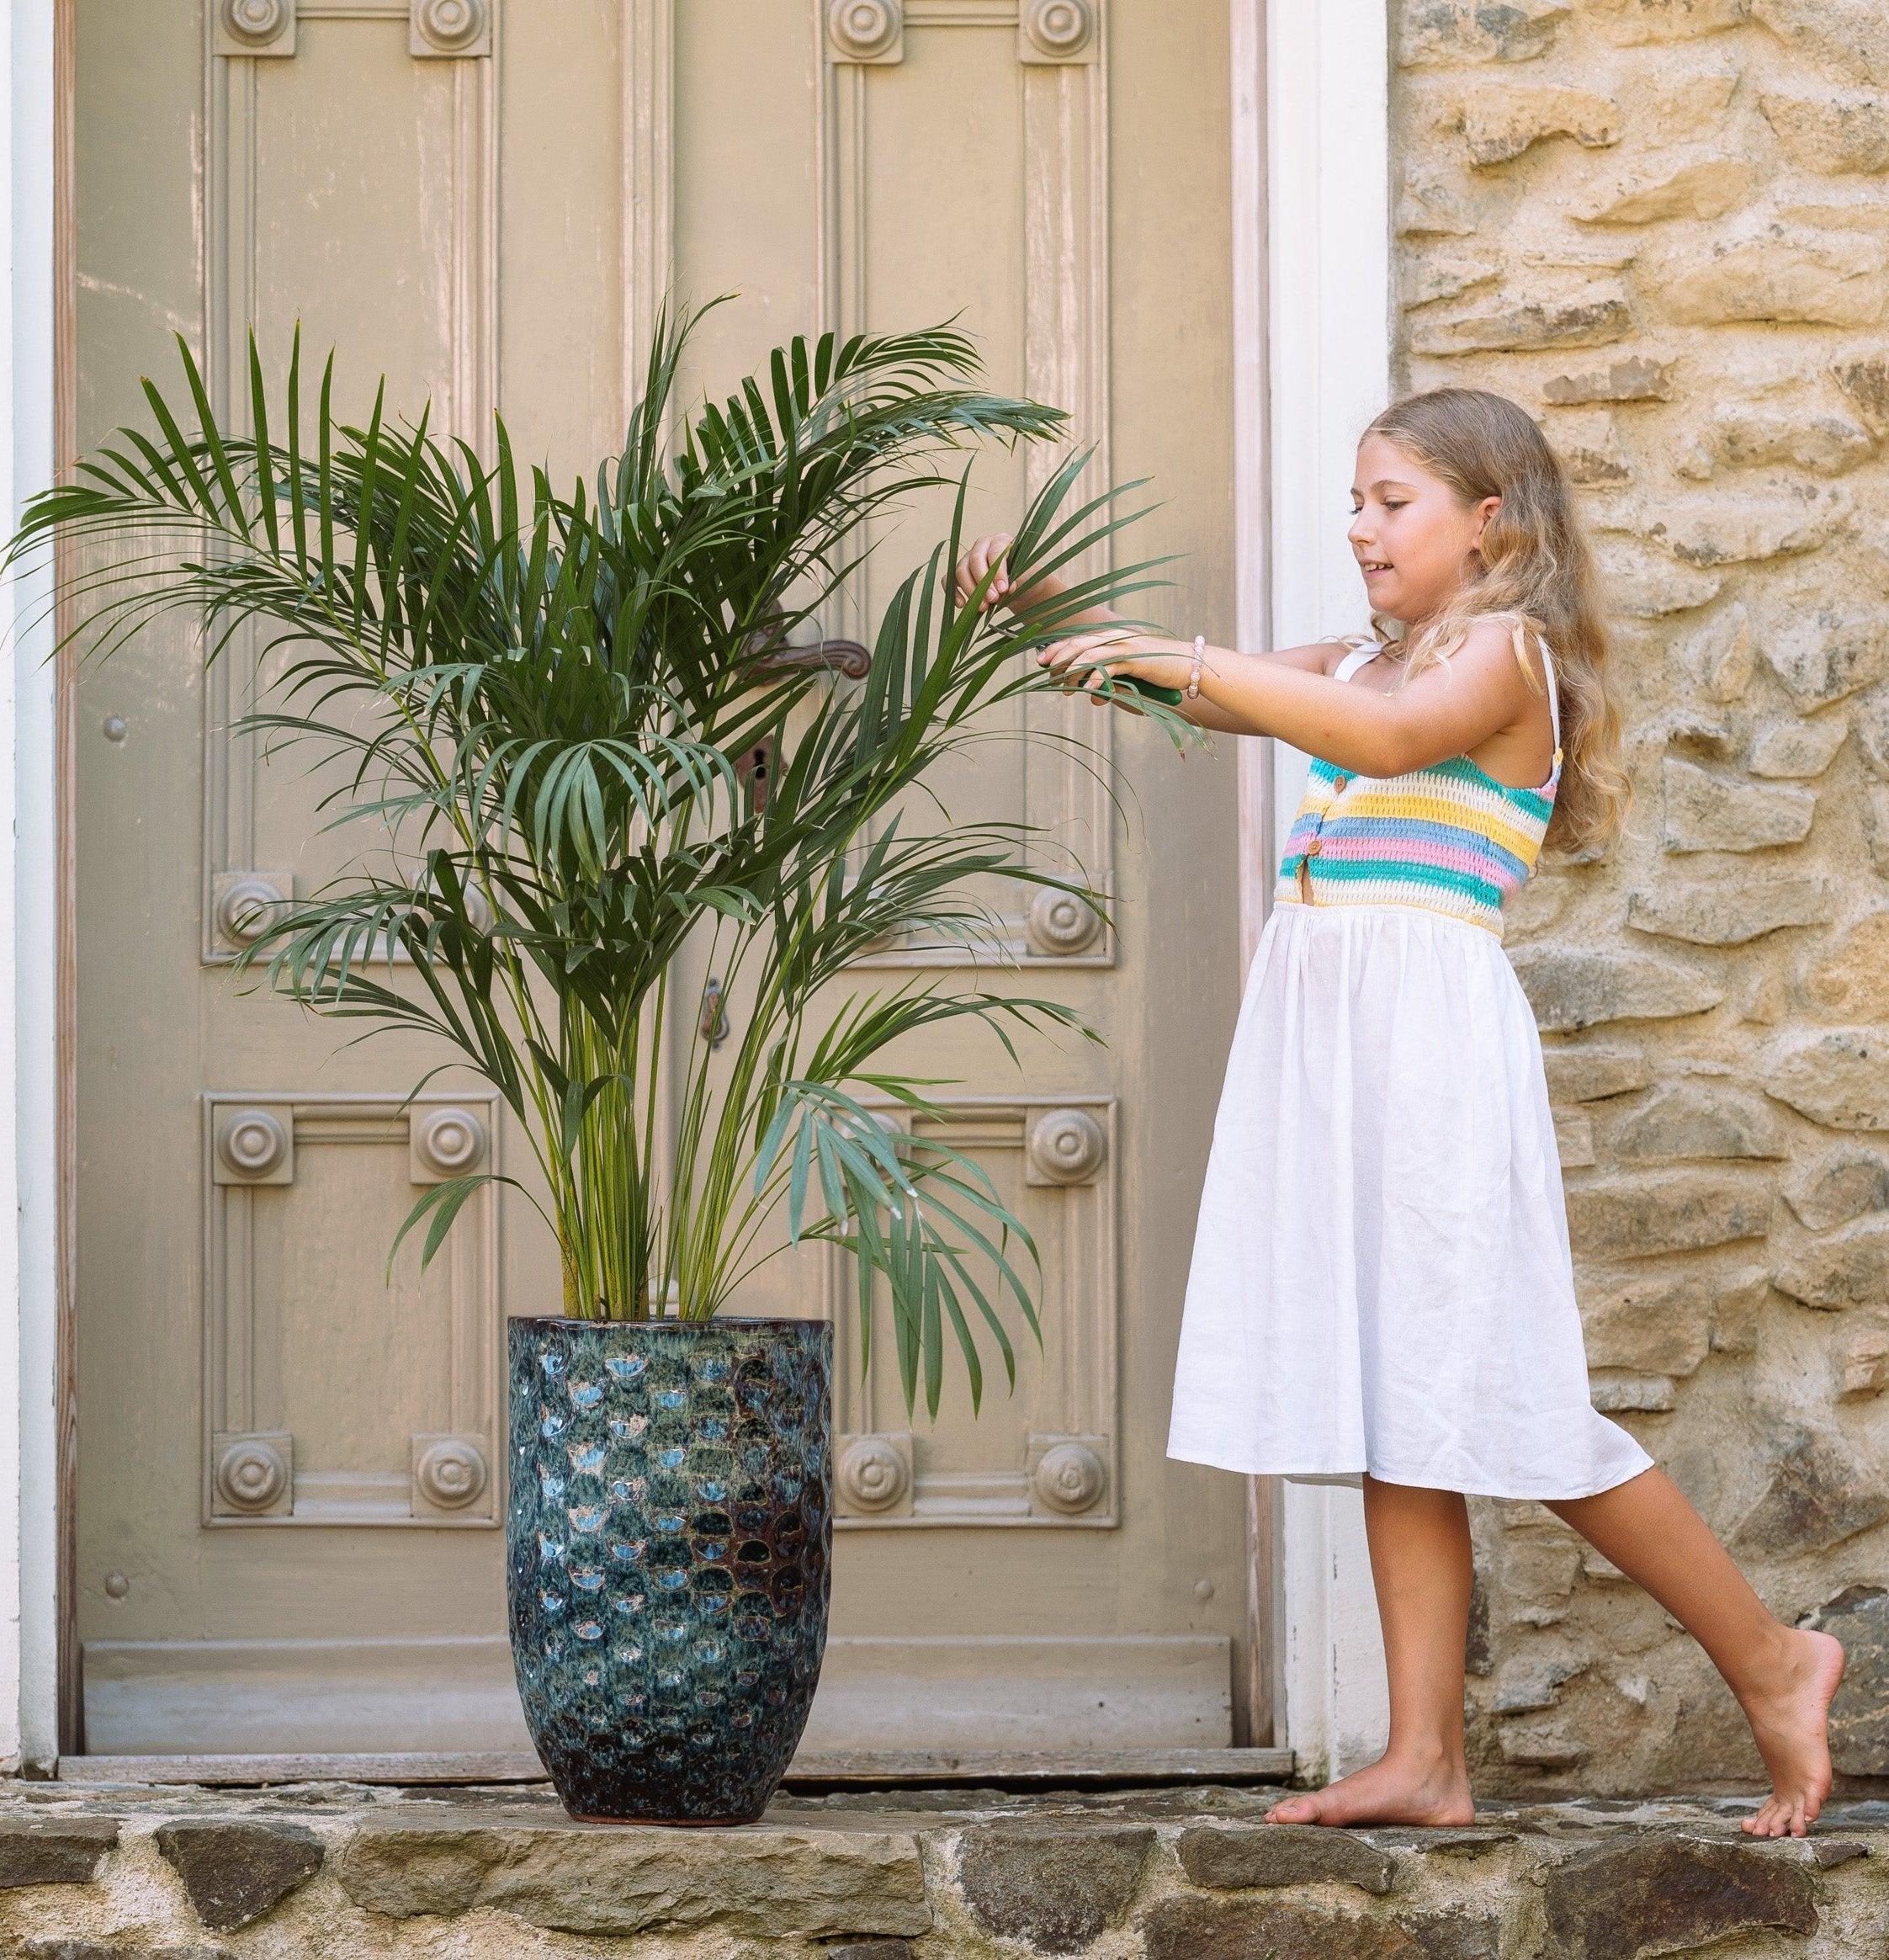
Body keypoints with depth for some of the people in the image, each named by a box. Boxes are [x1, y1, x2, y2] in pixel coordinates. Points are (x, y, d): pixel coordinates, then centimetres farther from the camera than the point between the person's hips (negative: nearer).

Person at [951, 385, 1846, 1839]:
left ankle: (1769, 1659, 9)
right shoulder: (1361, 659, 20)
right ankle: (1428, 1759, 1)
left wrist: (1182, 661, -26)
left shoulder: (1505, 652, -4)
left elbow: (1389, 736, -23)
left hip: (1432, 1033, -8)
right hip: (1320, 1030, 8)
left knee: (1501, 1394, -5)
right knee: (1389, 1401, 2)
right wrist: (1050, 604, 3)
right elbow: (1203, 686, 18)